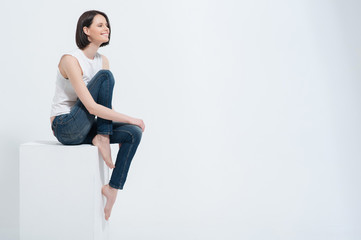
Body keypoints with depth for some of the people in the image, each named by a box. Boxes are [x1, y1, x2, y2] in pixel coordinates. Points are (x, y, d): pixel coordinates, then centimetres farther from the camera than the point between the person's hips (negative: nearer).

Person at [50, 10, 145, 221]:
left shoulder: (103, 60, 6)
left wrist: (121, 126, -3)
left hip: (85, 128, 8)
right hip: (65, 127, -8)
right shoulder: (71, 60, -19)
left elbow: (107, 103, 11)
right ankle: (102, 139, -15)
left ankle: (113, 188, -7)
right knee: (105, 76, -21)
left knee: (134, 133, -16)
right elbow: (92, 107, -26)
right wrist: (130, 119, -23)